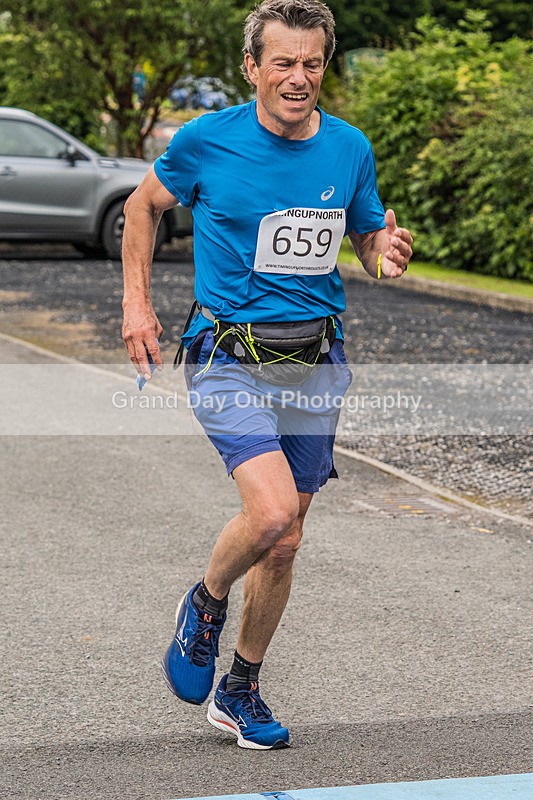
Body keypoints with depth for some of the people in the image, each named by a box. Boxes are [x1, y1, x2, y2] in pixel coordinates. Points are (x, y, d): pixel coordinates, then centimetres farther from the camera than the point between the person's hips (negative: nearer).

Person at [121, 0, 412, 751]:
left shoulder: (350, 148, 1)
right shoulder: (206, 140, -8)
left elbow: (370, 237, 15)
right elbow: (144, 204, 10)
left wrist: (386, 257, -9)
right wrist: (136, 302, 4)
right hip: (229, 356, -4)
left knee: (284, 542, 10)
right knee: (272, 511, -24)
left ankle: (241, 690, 29)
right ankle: (206, 603, 9)